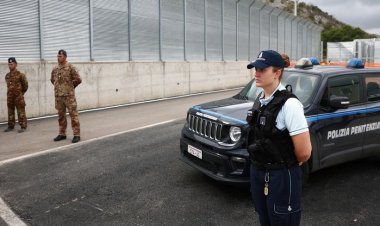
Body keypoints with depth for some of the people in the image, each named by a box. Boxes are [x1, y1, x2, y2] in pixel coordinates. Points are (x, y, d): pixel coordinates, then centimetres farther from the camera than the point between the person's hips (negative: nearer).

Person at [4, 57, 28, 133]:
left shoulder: (20, 75, -10)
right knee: (10, 112, 12)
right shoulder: (7, 75, 9)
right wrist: (11, 92, 17)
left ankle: (23, 127, 2)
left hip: (18, 97, -6)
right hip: (9, 96, 6)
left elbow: (25, 85, -2)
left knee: (21, 112, -3)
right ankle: (11, 126, 22)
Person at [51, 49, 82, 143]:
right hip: (58, 96, 6)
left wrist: (71, 86, 3)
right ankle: (62, 134, 22)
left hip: (69, 95, -6)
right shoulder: (55, 69, 10)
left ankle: (76, 134, -1)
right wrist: (58, 87, 15)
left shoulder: (70, 67, -8)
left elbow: (78, 79, -8)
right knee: (61, 116, 12)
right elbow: (52, 80, 26)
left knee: (73, 115, -5)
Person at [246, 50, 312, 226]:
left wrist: (289, 164, -4)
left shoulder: (289, 104, -22)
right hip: (257, 172, 7)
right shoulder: (259, 99, 3)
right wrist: (258, 166, 11)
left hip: (282, 177, -7)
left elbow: (304, 151, -22)